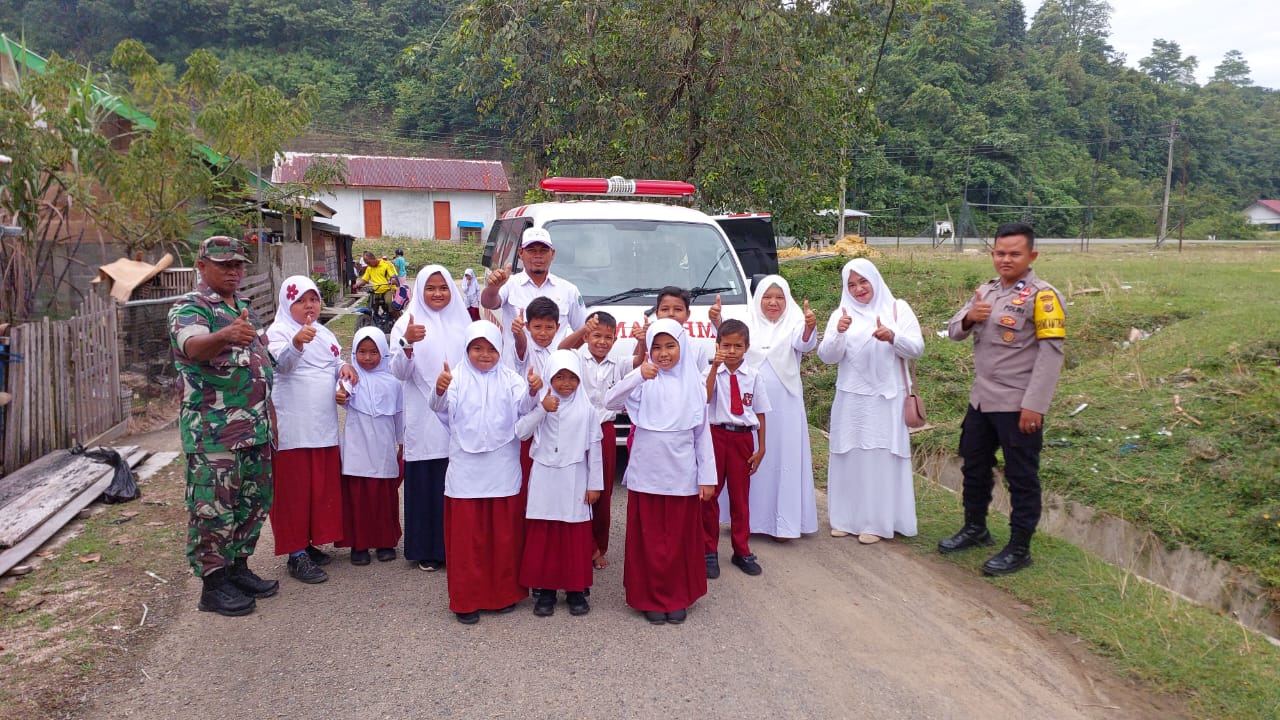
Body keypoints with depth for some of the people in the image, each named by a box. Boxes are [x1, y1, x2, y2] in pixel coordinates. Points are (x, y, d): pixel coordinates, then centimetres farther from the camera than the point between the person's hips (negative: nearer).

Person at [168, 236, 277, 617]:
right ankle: (213, 585, 10)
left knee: (254, 501, 14)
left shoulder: (244, 309, 17)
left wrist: (268, 413, 20)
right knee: (214, 507, -1)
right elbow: (193, 346, -31)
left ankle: (238, 568, 28)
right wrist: (226, 335, -53)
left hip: (256, 427, 8)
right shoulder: (189, 307, -8)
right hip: (213, 431, -8)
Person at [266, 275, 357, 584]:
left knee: (322, 486, 13)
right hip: (292, 428, -7)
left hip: (323, 425, 7)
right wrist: (296, 342, -48)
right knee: (295, 488, -2)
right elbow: (281, 362, -27)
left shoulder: (323, 333, 15)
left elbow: (335, 364, 24)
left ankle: (309, 544, 26)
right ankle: (296, 555, 5)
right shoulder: (278, 331, -8)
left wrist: (345, 367, 0)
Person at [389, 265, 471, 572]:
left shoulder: (462, 322, 10)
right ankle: (427, 550, 14)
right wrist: (407, 342, -25)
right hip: (424, 418, -3)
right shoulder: (406, 323, 0)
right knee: (426, 482, 1)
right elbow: (400, 372, -9)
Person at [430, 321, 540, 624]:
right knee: (467, 536, 5)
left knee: (505, 534, 11)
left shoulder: (509, 378, 3)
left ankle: (505, 593, 25)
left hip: (503, 471, 2)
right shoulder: (458, 377, -1)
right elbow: (443, 407, -17)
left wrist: (532, 392, -32)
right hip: (466, 470, -1)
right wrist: (440, 391, -40)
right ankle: (467, 599, 15)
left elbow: (523, 406, -10)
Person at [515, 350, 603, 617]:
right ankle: (544, 590, 16)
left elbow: (594, 448, 3)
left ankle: (576, 590, 17)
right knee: (542, 537, 5)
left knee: (576, 537, 4)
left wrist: (595, 484, 2)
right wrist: (542, 410, -19)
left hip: (574, 482, 0)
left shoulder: (586, 409, 0)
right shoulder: (540, 404, 1)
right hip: (544, 480, 1)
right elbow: (521, 432, -9)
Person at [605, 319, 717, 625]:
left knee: (680, 539, 10)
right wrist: (638, 376, -35)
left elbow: (703, 432, 5)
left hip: (683, 475, 2)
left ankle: (678, 598, 24)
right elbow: (610, 402, -20)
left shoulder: (694, 381, 2)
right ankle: (652, 598, 21)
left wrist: (707, 476, 2)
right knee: (650, 539, 6)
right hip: (647, 474, -1)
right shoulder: (643, 378, -4)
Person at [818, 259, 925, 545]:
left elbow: (916, 348, -3)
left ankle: (876, 522, 8)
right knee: (850, 457, 5)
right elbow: (827, 356, -2)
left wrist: (892, 337, -22)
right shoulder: (841, 315, 6)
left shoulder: (897, 309, 3)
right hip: (850, 400, 2)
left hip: (885, 399, -2)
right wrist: (838, 333, -21)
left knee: (881, 459, 0)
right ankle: (847, 518, 16)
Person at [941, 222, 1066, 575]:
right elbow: (954, 332, 10)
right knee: (974, 467, 20)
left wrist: (1034, 405, -21)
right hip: (981, 399, 8)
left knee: (1021, 477, 5)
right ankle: (975, 529, 39)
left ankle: (1019, 549, 18)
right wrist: (968, 317, -14)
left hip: (1018, 405, -8)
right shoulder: (986, 291, 10)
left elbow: (1051, 353, -17)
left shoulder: (1041, 296, -13)